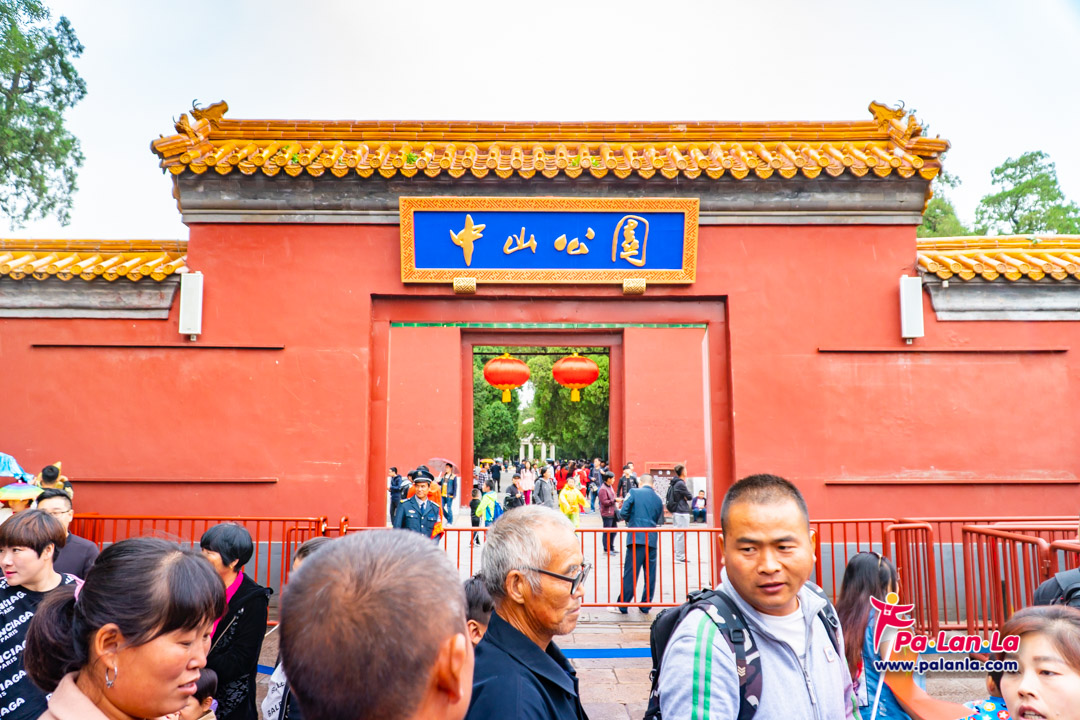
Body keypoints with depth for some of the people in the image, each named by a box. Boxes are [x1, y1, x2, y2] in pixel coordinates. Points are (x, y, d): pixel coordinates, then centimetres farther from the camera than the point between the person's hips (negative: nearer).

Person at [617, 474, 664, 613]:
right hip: (652, 540, 4)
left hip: (636, 538, -4)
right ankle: (646, 605, 17)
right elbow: (660, 521, 16)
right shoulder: (658, 499, 11)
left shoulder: (634, 492, -1)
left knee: (630, 573, 0)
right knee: (650, 574, 11)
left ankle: (623, 605, 5)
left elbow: (623, 513, -7)